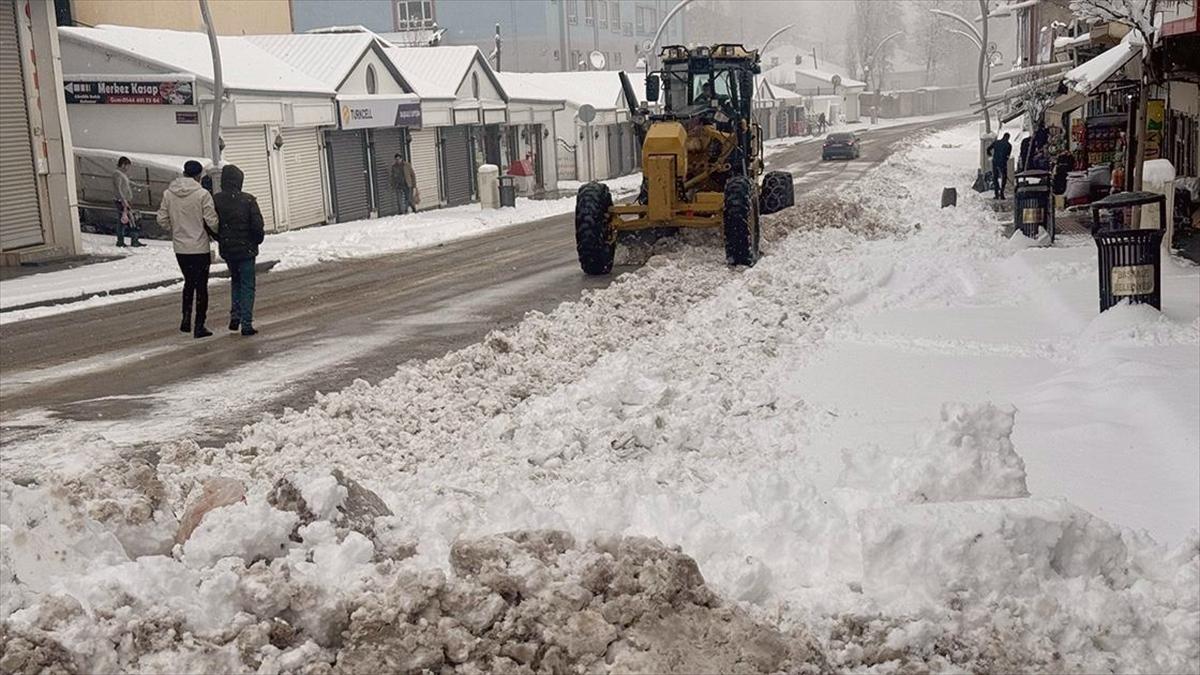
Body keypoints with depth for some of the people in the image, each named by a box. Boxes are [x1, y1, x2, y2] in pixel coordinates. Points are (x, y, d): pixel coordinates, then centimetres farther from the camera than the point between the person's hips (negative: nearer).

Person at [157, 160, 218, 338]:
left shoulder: (168, 193, -1)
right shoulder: (202, 194, -15)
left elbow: (162, 219, 3)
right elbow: (212, 222, -15)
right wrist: (216, 233, 6)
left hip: (180, 248, 4)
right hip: (200, 248, -4)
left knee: (189, 282, 22)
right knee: (201, 285, 5)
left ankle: (186, 317, 13)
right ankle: (199, 326, 6)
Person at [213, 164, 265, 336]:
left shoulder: (215, 200, -6)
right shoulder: (248, 200, -13)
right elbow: (257, 225, -14)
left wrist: (221, 240, 13)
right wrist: (256, 241, 5)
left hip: (226, 250, 3)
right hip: (246, 249, -3)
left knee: (235, 280, 24)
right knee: (247, 285, 5)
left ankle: (235, 316, 15)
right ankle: (246, 323, 1)